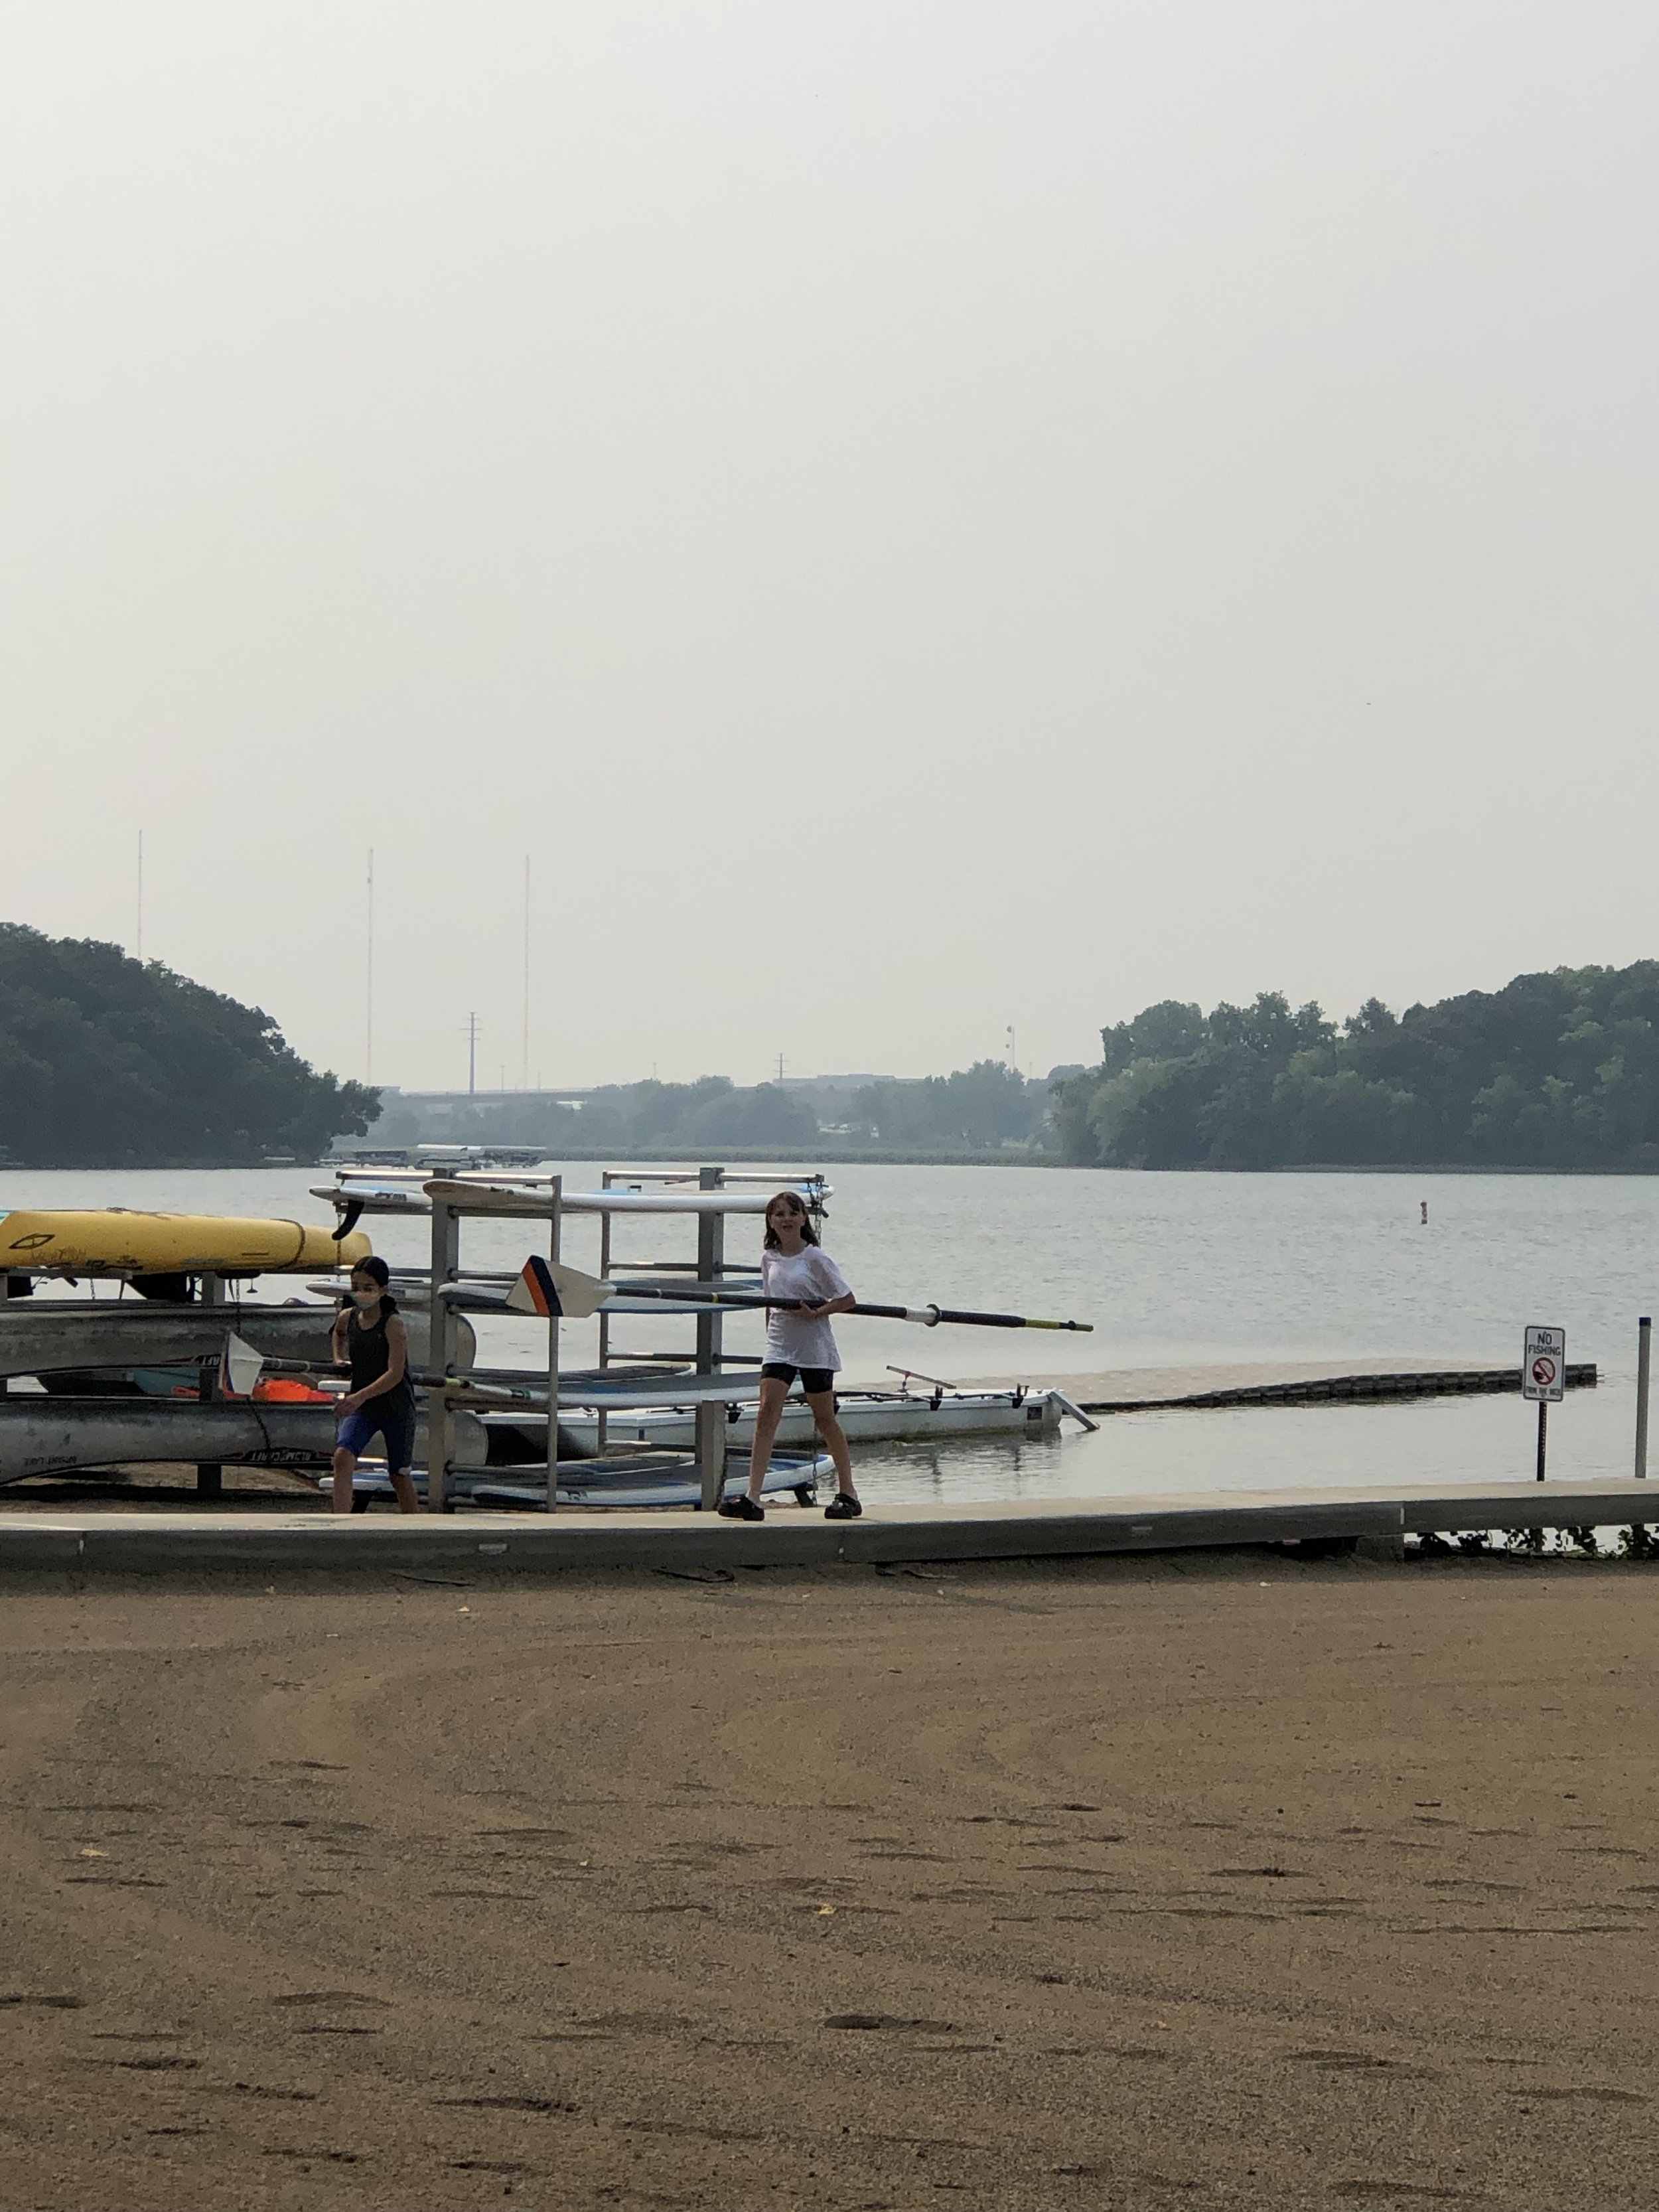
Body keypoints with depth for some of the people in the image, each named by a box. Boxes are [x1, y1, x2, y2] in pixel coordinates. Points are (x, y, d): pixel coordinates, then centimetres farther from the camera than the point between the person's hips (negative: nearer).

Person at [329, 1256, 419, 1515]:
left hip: (396, 1408, -4)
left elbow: (395, 1374, -24)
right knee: (342, 1457, -20)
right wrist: (339, 1359, 14)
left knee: (399, 1476, 6)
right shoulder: (348, 1318, 1)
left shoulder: (393, 1323, -16)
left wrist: (361, 1396, -33)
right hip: (360, 1407, 4)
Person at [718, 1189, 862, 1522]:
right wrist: (771, 1333, 13)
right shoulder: (769, 1259, 7)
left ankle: (848, 1494, 19)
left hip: (814, 1347, -4)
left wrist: (817, 1313, -18)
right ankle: (752, 1498, -18)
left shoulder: (814, 1258, -7)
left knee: (824, 1419, 5)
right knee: (767, 1413, -11)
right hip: (779, 1346, 4)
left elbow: (848, 1301, -5)